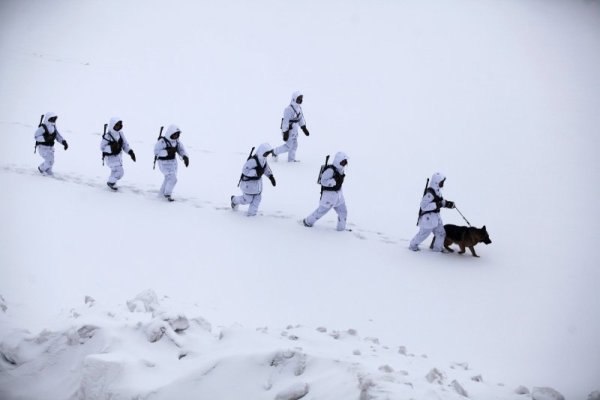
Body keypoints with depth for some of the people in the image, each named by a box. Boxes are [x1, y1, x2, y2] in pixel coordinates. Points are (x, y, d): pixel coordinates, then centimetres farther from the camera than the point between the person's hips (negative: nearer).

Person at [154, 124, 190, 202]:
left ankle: (163, 192, 43)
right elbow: (157, 152, -25)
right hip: (164, 163, -8)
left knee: (169, 178, 22)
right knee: (172, 178, -14)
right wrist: (168, 152, -35)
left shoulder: (176, 141, -4)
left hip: (173, 161, 8)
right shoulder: (162, 141, -25)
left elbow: (181, 150, -3)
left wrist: (185, 157, -22)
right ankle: (167, 194, 5)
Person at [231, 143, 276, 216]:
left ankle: (252, 213, 26)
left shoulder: (263, 159, -3)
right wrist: (256, 172, -37)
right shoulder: (253, 160, -32)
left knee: (257, 198, 10)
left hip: (257, 181, 8)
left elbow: (266, 168, 14)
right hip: (249, 182, -8)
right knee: (248, 199, 5)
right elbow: (244, 170, -30)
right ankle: (234, 200, 34)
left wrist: (271, 177, 5)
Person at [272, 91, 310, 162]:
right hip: (289, 130, -9)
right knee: (288, 146, -1)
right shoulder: (289, 109, -25)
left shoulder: (299, 107, 4)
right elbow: (285, 121, -24)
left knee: (294, 145, 13)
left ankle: (291, 159, 24)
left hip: (295, 130, 9)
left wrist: (304, 128, 16)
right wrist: (285, 133, -22)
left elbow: (301, 118, 16)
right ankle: (275, 152, 17)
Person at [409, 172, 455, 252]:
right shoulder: (430, 193, -27)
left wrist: (448, 203, 2)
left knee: (441, 233, 12)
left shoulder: (437, 191, 5)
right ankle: (413, 245, 30)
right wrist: (436, 205, -30)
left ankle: (438, 248, 30)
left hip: (436, 217, 9)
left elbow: (440, 201, 19)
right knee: (423, 233, 8)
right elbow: (423, 206, -29)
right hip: (428, 217, -9)